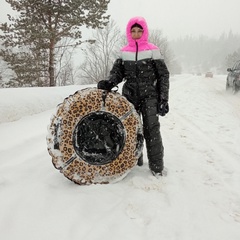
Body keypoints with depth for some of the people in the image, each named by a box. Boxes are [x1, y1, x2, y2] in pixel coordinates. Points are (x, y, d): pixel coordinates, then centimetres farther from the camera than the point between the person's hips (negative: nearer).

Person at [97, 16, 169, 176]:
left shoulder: (152, 50, 1)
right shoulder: (124, 52, 10)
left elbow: (163, 75, 1)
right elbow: (117, 71, 6)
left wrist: (163, 99, -5)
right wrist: (109, 82, -18)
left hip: (149, 96, -3)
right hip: (130, 96, 4)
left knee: (151, 129, -10)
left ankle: (156, 165, -1)